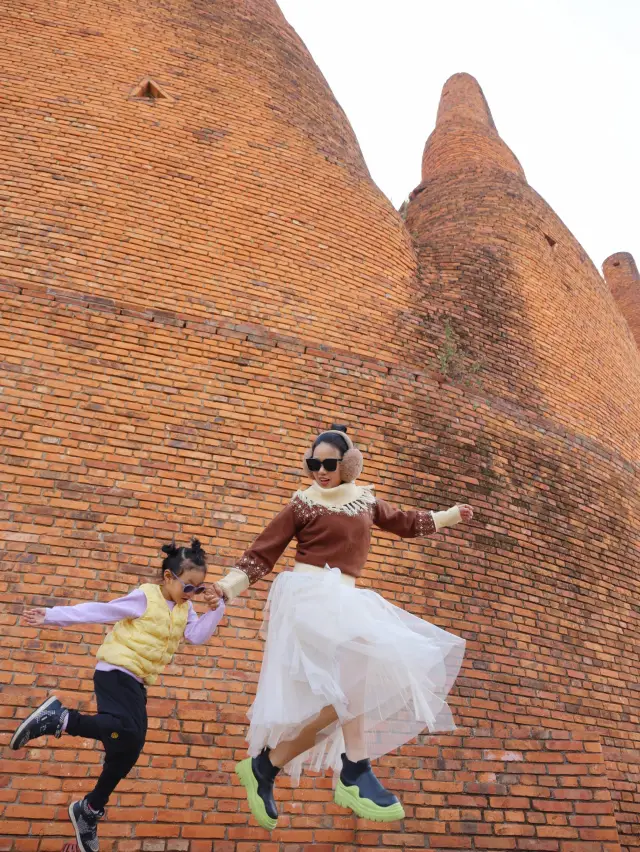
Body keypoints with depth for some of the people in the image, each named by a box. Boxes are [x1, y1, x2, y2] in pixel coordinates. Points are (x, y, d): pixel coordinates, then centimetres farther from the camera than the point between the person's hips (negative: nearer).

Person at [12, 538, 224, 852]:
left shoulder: (184, 609, 9)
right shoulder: (145, 597, -12)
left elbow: (197, 635, -4)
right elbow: (99, 612, -10)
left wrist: (216, 610, -16)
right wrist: (52, 616, -12)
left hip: (136, 683, 8)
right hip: (116, 672, -8)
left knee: (128, 750, 9)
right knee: (127, 730, -30)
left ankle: (89, 811, 25)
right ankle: (59, 717, -19)